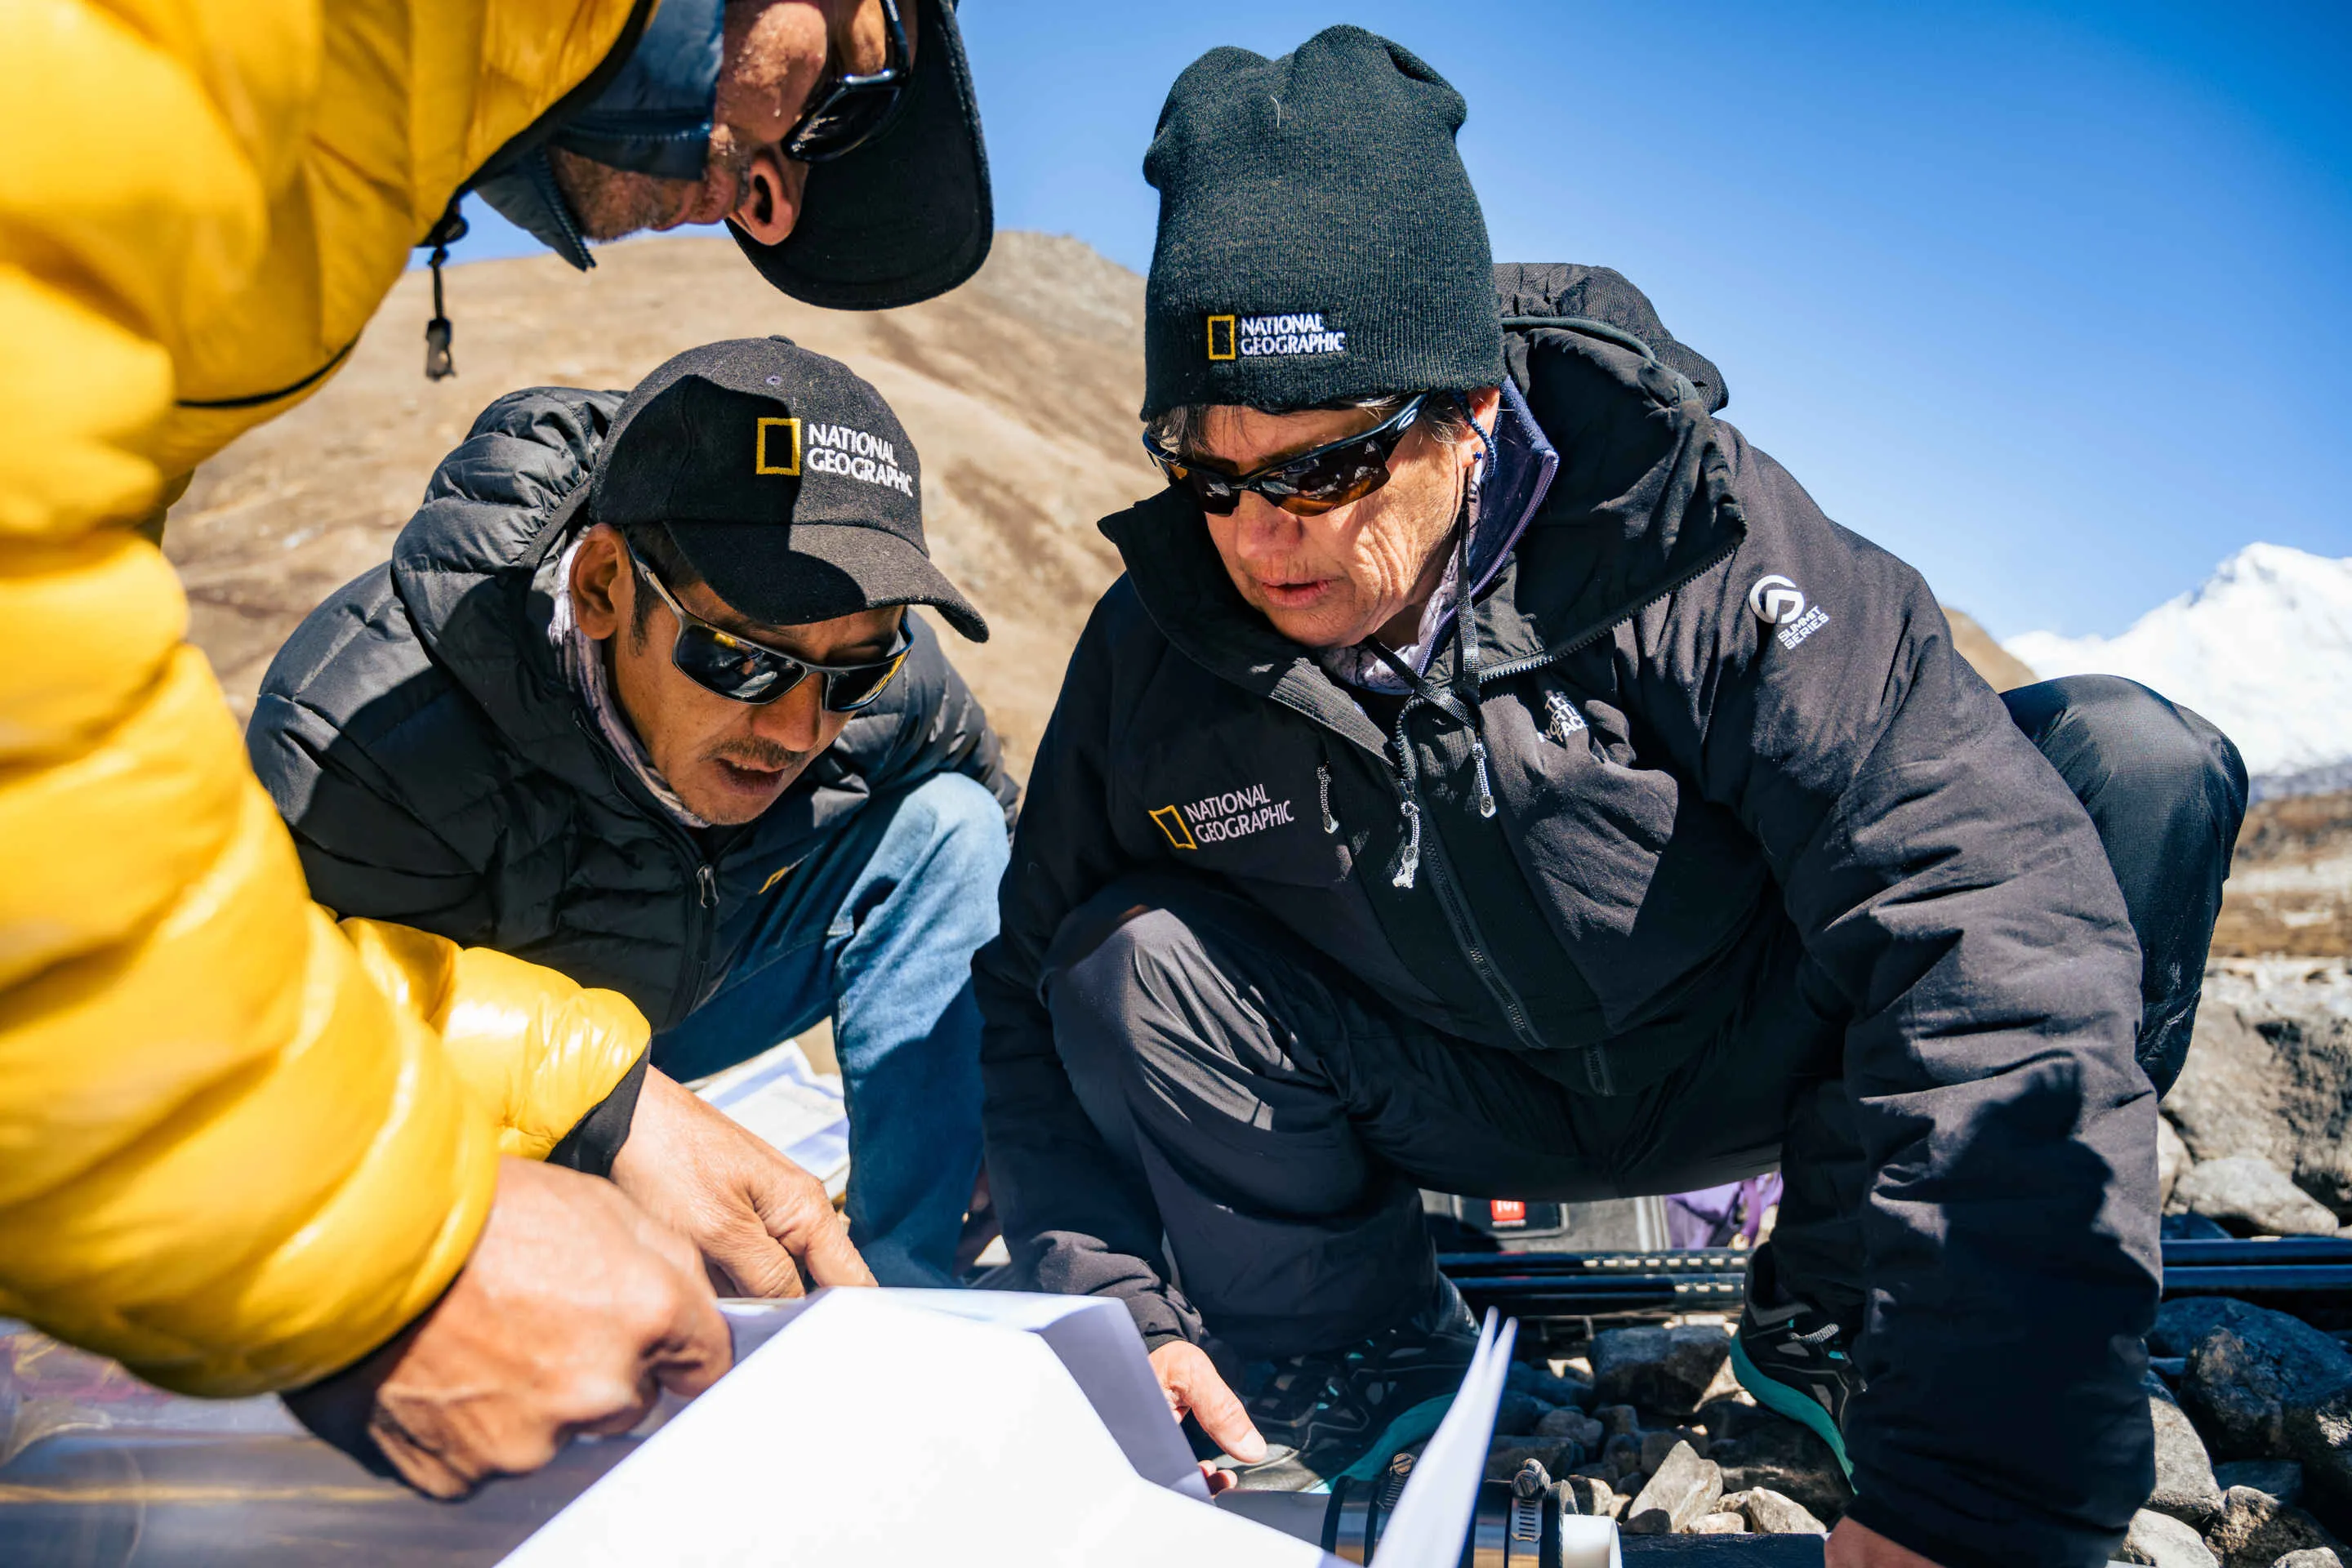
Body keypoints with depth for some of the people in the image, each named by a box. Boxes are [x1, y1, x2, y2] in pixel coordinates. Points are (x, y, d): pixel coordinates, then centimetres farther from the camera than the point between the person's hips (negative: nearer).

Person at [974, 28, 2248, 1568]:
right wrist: (1118, 1309, -20)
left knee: (2136, 767, -25)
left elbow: (1987, 912, -38)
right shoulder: (1156, 646, -17)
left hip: (1754, 1053, -1)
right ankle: (1348, 1363, 1)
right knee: (1127, 965, -25)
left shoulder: (1690, 541, -28)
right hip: (1463, 1112, 2)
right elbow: (1031, 992, -5)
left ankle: (1835, 1323, -8)